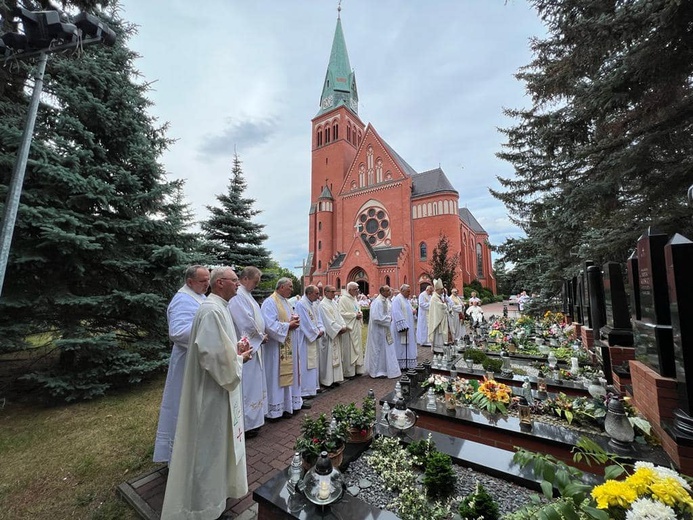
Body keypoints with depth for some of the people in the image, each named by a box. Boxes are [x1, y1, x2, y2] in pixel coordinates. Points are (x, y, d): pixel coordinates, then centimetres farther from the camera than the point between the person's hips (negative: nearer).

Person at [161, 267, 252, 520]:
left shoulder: (220, 308, 7)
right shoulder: (212, 310, -25)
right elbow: (213, 355, -29)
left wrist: (236, 348, 0)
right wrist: (240, 357, -15)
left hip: (220, 387, 11)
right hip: (212, 390, -10)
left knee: (220, 439, 25)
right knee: (208, 443, 9)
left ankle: (216, 485, 46)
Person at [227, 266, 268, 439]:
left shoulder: (246, 294, 12)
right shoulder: (238, 296, -20)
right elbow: (247, 322, -23)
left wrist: (261, 335, 4)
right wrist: (261, 336, -10)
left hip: (254, 345, 10)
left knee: (254, 383, 19)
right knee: (248, 384, 2)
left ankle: (252, 419, 33)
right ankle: (246, 424, 17)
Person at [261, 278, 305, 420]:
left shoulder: (286, 302, 13)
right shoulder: (270, 303, -16)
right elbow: (270, 325, -25)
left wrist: (294, 321, -2)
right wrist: (289, 325, -19)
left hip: (289, 345, 9)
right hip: (277, 347, -9)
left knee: (290, 373, 17)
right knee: (278, 376, 1)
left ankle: (292, 402, 31)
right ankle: (278, 407, 15)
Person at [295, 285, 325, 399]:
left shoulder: (312, 304, 11)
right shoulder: (301, 304, -18)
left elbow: (318, 319, 12)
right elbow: (306, 323, -21)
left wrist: (321, 330, -6)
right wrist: (316, 332, -12)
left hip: (313, 338, 9)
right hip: (305, 339, -9)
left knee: (312, 363, 16)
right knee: (305, 364, -2)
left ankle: (313, 386, 28)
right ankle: (305, 390, 7)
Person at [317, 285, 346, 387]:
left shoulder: (334, 303, 11)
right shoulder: (322, 305, -15)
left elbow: (339, 315, 11)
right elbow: (328, 321, -19)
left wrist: (343, 326, -5)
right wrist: (340, 329, -16)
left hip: (336, 334, 8)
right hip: (328, 335, -8)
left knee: (336, 355, 13)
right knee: (328, 357, 0)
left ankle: (334, 378, 24)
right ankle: (327, 380, 12)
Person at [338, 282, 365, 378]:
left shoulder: (354, 299, 14)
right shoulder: (343, 299, -13)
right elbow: (342, 313, -20)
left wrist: (360, 314, 1)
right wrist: (355, 315, -17)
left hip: (356, 328, 9)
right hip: (349, 328, -9)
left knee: (356, 349, 14)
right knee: (348, 350, -1)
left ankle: (356, 369, 25)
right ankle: (348, 372, 10)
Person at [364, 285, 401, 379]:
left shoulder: (387, 301, 5)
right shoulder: (377, 302, -22)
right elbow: (376, 318, -27)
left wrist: (390, 318, -1)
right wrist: (388, 319, -17)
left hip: (385, 329, 9)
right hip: (378, 330, -9)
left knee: (386, 350, 16)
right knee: (378, 350, 4)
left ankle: (383, 370, 29)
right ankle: (377, 371, 19)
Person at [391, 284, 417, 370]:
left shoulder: (406, 299, 15)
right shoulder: (397, 299, -15)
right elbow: (397, 314, -22)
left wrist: (412, 311, 5)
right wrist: (403, 327, -24)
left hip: (408, 327, 10)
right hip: (402, 328, -10)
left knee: (407, 345, 13)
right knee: (401, 346, -3)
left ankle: (406, 364, 21)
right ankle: (400, 365, 6)